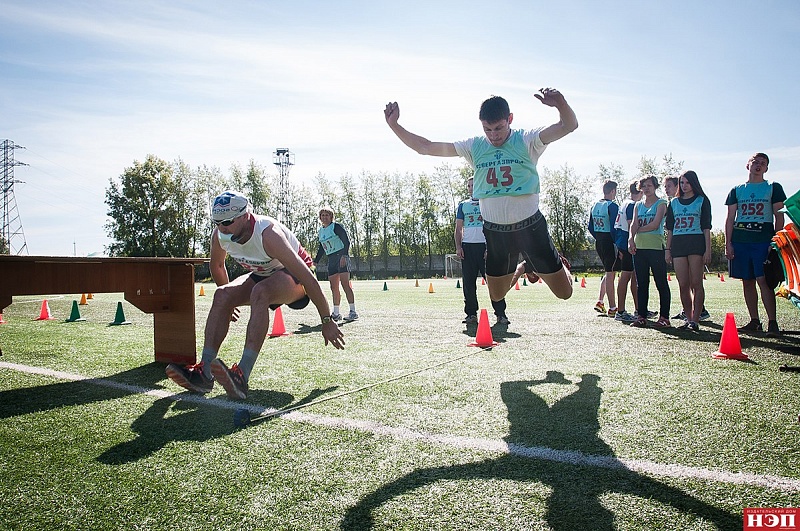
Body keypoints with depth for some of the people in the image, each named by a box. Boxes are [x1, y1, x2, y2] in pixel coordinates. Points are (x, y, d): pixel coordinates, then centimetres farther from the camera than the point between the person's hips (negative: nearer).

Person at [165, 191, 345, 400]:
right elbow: (217, 266, 11)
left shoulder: (267, 234, -34)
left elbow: (307, 277, -33)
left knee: (260, 293, -36)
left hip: (292, 276, -6)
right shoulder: (219, 236, -14)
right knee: (222, 295, -19)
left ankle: (241, 376, -44)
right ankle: (204, 372, -21)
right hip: (261, 276, 7)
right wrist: (230, 301, 22)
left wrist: (327, 321, -30)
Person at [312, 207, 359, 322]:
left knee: (345, 285, -13)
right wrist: (316, 261, 21)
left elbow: (346, 241, -11)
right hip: (331, 260, 7)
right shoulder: (321, 231, 17)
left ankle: (353, 312, -11)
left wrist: (344, 255, -22)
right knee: (334, 288, 4)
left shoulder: (336, 226, -5)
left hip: (341, 257, -7)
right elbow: (321, 248, 26)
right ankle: (336, 314, 8)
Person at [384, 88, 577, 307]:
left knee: (564, 292, 4)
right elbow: (425, 147, 0)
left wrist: (561, 104, -43)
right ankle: (524, 268, 45)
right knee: (496, 295, 16)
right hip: (494, 230, 3)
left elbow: (568, 126, -22)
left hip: (530, 226, -3)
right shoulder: (474, 147, 0)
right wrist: (393, 125, -8)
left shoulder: (526, 141, -8)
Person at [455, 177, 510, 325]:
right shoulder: (463, 205, 17)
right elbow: (458, 228, 15)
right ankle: (471, 314, 9)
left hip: (486, 246, -3)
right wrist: (458, 247, 1)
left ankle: (500, 314, -3)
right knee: (468, 283, 2)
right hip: (468, 246, 3)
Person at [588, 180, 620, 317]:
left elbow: (590, 227, 13)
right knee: (611, 274, -2)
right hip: (609, 243, -8)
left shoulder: (595, 206, 11)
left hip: (599, 244, 8)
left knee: (608, 272, 20)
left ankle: (600, 302, 16)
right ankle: (612, 308, 3)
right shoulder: (612, 206, -13)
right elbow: (613, 228, -20)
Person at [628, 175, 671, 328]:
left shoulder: (661, 204, 3)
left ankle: (664, 317, 3)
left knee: (661, 283, -2)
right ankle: (641, 316, 12)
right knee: (642, 284, 7)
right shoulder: (638, 205, 17)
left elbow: (655, 225, -10)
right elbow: (634, 224, 4)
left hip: (656, 247, -5)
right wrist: (631, 238, -13)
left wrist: (639, 230, -2)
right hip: (639, 248, 5)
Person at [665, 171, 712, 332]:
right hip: (678, 244, 3)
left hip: (696, 243, -3)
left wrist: (708, 249, -6)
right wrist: (668, 249, 8)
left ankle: (695, 320, -6)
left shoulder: (702, 201, 7)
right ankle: (688, 318, 9)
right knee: (683, 285, 1)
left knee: (696, 284, -7)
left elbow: (706, 227, 2)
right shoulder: (674, 203, 17)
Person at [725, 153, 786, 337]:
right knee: (747, 282, 5)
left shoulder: (773, 188, 9)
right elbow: (730, 219, 12)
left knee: (764, 281, -12)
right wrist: (728, 244, 2)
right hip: (740, 242, 3)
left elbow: (779, 216, 3)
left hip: (764, 241, -3)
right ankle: (754, 321, 13)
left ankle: (772, 323, -9)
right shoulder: (737, 190, 15)